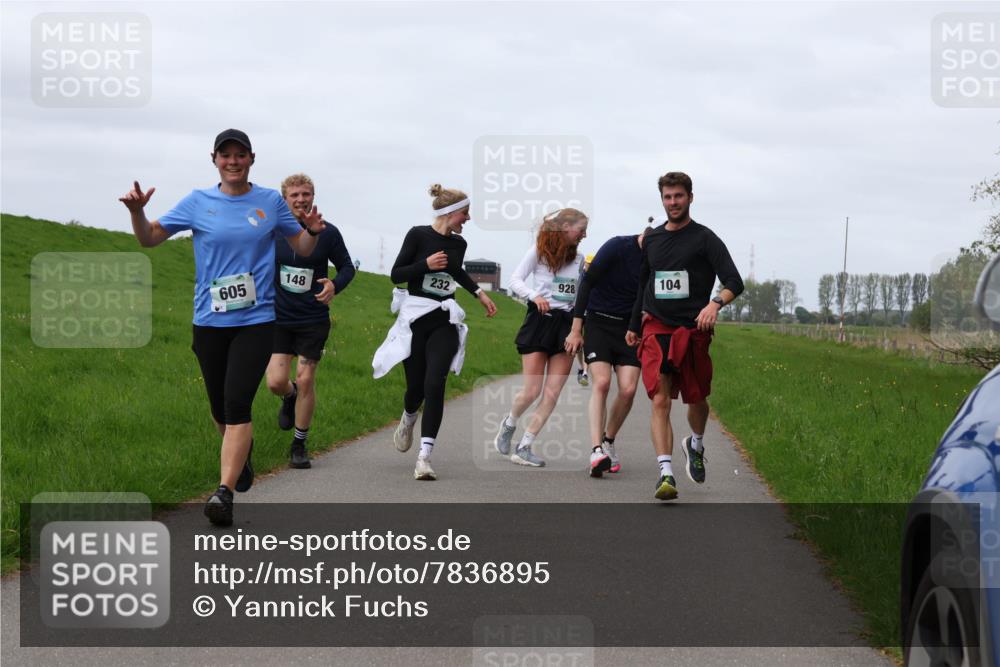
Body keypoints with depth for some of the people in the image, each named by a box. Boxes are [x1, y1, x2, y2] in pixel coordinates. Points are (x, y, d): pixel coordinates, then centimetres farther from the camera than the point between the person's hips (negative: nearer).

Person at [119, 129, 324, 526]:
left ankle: (224, 492, -20)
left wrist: (313, 231, -9)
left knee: (237, 404, -16)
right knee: (220, 409, 12)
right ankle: (241, 452, 43)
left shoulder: (271, 202, 5)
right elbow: (149, 238, 7)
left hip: (256, 319, -2)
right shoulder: (198, 203, 4)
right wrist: (137, 211, -13)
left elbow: (302, 248, 14)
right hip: (210, 322, 2)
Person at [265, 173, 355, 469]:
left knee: (305, 381, -2)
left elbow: (347, 267, 5)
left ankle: (299, 446, 14)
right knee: (276, 382, -9)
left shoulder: (328, 233, -5)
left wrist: (335, 285, -15)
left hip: (313, 320, -1)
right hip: (278, 318, 1)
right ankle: (290, 397, 30)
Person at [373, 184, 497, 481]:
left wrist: (479, 292, 32)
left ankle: (424, 457, -19)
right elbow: (396, 274, -5)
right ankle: (408, 419, 40)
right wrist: (426, 264, -18)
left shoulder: (458, 244, 10)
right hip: (415, 319, -3)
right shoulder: (418, 235, -5)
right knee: (416, 386, 1)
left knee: (435, 384, -15)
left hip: (445, 322, 3)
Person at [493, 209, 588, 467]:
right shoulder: (539, 251, -1)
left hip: (567, 322, 5)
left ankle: (524, 447, 1)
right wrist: (535, 296, -23)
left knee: (552, 394, -5)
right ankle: (508, 424, 24)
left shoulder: (578, 258, 14)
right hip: (540, 320, -5)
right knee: (532, 391, -6)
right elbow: (515, 280, -6)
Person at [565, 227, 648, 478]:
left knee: (628, 390, -9)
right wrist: (576, 329, -10)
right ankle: (597, 451, -24)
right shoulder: (617, 247, -15)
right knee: (602, 383, -19)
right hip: (599, 323, -3)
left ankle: (608, 442, 15)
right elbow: (587, 283, -10)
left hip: (630, 328, 3)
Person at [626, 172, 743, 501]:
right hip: (656, 329, 2)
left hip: (693, 330, -2)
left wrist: (716, 303, -31)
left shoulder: (704, 239, -3)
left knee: (696, 398, 11)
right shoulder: (651, 239, 12)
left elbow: (734, 282, -11)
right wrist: (634, 326, 29)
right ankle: (665, 472, -19)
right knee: (660, 400, -12)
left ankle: (695, 445, 43)